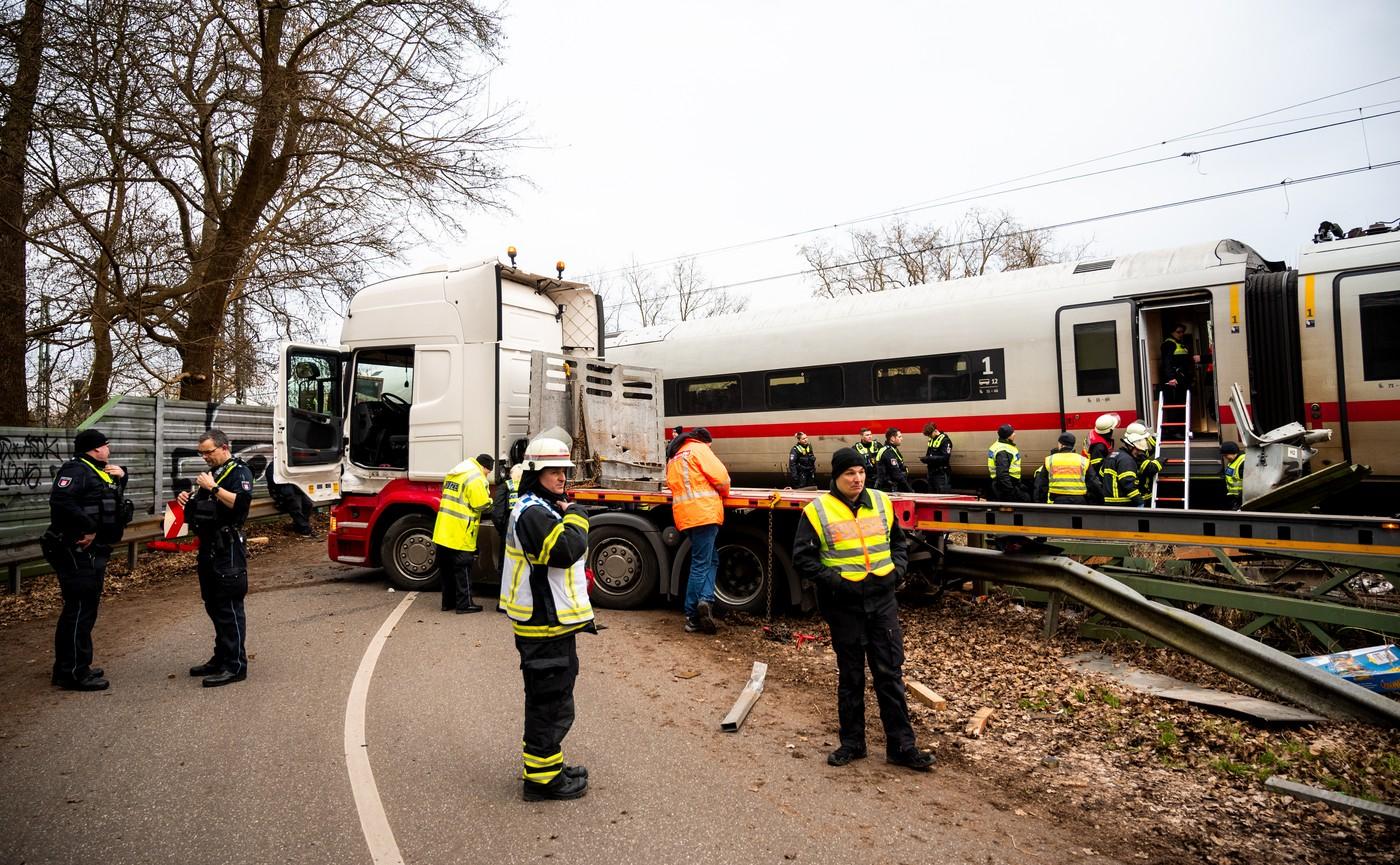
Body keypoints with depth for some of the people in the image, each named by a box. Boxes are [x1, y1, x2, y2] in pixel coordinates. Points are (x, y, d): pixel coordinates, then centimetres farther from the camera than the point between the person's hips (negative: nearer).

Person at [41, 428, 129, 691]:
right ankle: (73, 673, 0)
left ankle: (68, 667, 28)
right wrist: (87, 528, -24)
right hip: (78, 552, -11)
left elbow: (115, 495, 29)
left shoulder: (98, 471, 17)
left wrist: (120, 477, 9)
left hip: (92, 552, 11)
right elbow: (61, 502, -30)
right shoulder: (76, 470, -15)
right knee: (80, 610, -7)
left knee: (85, 609, 17)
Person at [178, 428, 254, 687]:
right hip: (209, 547, 10)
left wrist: (212, 487, -22)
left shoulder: (239, 471, -9)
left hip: (228, 549, -9)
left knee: (229, 607, -7)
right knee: (214, 606, 15)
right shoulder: (212, 472, 19)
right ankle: (221, 658, 24)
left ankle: (235, 666, -3)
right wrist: (189, 499, 9)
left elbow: (241, 502, -25)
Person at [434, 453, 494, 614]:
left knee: (446, 568, 15)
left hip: (443, 532, 8)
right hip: (460, 534, -8)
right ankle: (464, 604, 6)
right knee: (462, 569, 1)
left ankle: (448, 601, 24)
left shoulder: (453, 474, 15)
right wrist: (490, 502, 5)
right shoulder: (475, 478, -14)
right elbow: (483, 505, -16)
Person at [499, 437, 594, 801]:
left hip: (552, 621, 11)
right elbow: (565, 551, -29)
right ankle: (541, 778, 10)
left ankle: (547, 765, 34)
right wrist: (576, 516, -15)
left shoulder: (544, 508, 16)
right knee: (551, 701, -1)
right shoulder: (533, 512, -18)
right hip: (545, 624, -11)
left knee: (550, 699, 21)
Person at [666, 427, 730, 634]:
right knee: (701, 565, -4)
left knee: (710, 560, 14)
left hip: (685, 514, 8)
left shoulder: (673, 456, 24)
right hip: (704, 512, -8)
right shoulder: (699, 449, 0)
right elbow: (720, 476, -8)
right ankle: (692, 616, -4)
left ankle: (705, 599, -2)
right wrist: (724, 492, 11)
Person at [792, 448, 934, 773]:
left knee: (891, 674, 7)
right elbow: (803, 557, -6)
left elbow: (899, 541, 18)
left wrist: (897, 570, 2)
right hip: (844, 605, -3)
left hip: (882, 600, 3)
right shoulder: (817, 511, -8)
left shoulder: (882, 502, 5)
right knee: (850, 676, 10)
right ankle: (852, 742, 24)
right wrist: (832, 580, -16)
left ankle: (901, 745, 17)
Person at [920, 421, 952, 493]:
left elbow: (945, 457, -19)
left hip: (942, 474, -8)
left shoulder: (945, 440, -10)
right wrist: (925, 459, 1)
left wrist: (929, 458, -23)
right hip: (932, 473, 8)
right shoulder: (931, 440, 14)